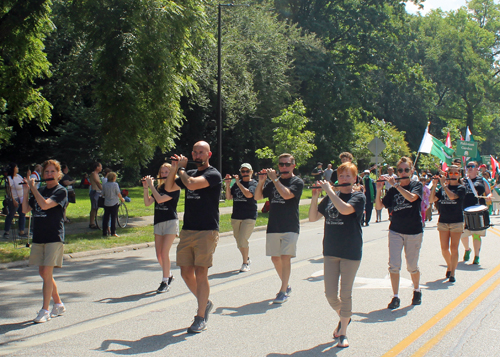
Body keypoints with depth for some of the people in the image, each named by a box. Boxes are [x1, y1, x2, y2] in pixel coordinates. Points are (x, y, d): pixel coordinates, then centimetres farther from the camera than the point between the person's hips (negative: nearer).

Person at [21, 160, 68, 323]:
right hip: (38, 237, 7)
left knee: (47, 273, -10)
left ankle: (45, 310, -4)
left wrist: (32, 187, -13)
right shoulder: (40, 191, 14)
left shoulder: (61, 191, -6)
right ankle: (58, 305, 25)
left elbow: (45, 205, -22)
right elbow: (25, 209, 11)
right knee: (43, 273, 10)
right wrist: (26, 191, 0)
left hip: (54, 237, -7)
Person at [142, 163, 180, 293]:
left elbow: (160, 199, -20)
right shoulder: (159, 187, 13)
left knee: (164, 253, -12)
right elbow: (147, 203, 7)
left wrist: (151, 185, -12)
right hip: (158, 222, 7)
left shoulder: (174, 187, -7)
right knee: (159, 254, 7)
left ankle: (165, 282, -5)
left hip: (170, 222, -7)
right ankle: (169, 275, 28)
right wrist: (146, 188, -1)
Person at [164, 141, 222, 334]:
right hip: (187, 231, 7)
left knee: (200, 273, -6)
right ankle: (205, 303, 30)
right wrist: (174, 168, 6)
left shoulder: (213, 175, -8)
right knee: (186, 272, 8)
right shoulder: (191, 173, 17)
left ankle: (201, 319, 2)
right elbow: (169, 187, 19)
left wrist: (181, 168, -5)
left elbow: (191, 184, -23)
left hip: (206, 232, -7)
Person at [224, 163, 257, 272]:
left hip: (249, 217, -5)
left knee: (243, 240, -14)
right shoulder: (236, 184, 11)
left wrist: (238, 183, -18)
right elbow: (228, 197, 5)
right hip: (236, 217, 5)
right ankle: (247, 259, 32)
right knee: (239, 242, 11)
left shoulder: (254, 184, -2)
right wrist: (227, 185, -7)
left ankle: (245, 263, -2)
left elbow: (248, 194, -21)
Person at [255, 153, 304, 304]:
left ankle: (283, 291, -7)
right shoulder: (272, 182, 12)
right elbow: (257, 197, 7)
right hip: (273, 227, 5)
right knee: (275, 258, 8)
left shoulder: (297, 182, -1)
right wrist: (261, 181, -7)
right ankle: (286, 285, 26)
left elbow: (287, 194, -20)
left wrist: (275, 178, -15)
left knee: (285, 257, -12)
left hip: (290, 227, -5)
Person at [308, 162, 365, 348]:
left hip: (351, 252, -4)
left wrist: (329, 189, -20)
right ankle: (343, 317, 34)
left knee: (345, 293, 2)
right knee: (330, 294, 5)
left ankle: (343, 332, 14)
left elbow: (344, 209, -27)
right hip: (331, 251, 4)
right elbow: (313, 218, 5)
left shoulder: (358, 197, -5)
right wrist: (315, 197, -8)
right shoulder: (330, 197, 8)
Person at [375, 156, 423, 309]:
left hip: (414, 232, -2)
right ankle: (395, 297, -2)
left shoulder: (417, 185, -2)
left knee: (412, 266, 8)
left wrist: (395, 184, -23)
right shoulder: (393, 190, 7)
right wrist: (379, 190, -12)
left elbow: (411, 197, -24)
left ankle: (417, 291, 33)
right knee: (393, 265, -9)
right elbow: (379, 206, 2)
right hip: (396, 231, 2)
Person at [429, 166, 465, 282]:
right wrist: (434, 185, -8)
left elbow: (452, 196, -21)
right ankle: (449, 266, 32)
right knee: (444, 249, 6)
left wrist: (443, 184, -15)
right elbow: (431, 200, -1)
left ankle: (452, 274, -4)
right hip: (443, 221, 3)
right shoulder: (442, 188, 9)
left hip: (456, 222, -3)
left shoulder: (461, 188, -1)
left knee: (454, 249, -6)